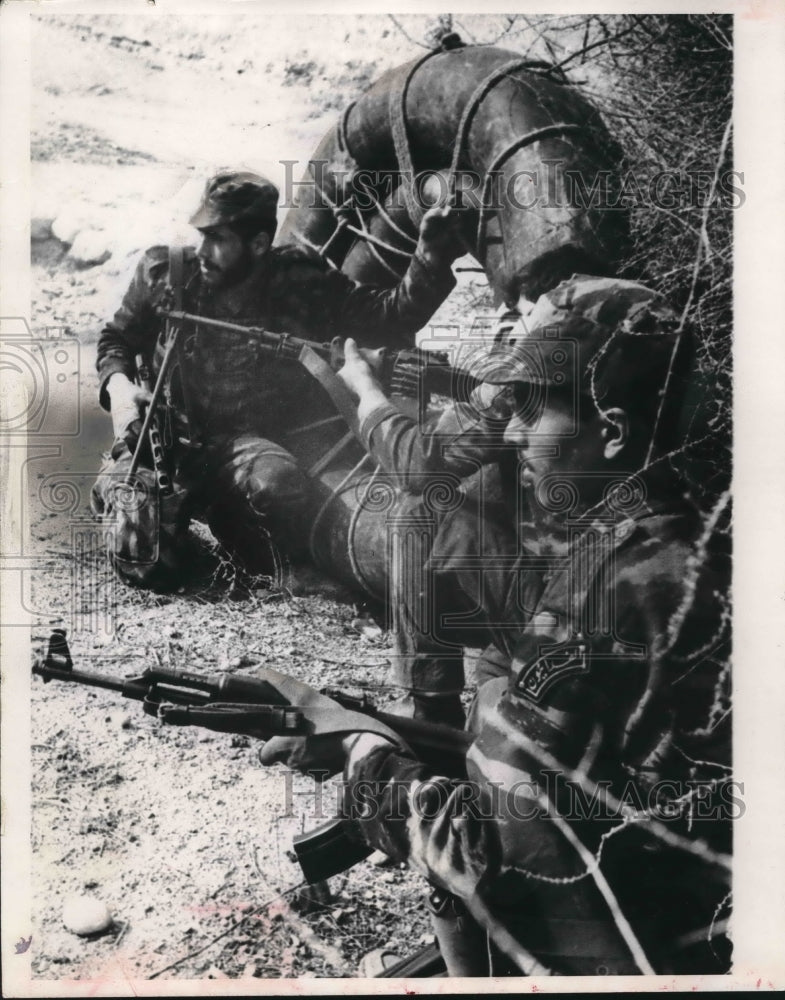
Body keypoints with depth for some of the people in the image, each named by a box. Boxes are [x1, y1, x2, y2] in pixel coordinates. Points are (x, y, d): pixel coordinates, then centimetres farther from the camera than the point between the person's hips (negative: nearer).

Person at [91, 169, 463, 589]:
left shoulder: (299, 282, -1)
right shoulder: (165, 271, 1)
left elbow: (389, 317, -4)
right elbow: (116, 338, 16)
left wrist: (432, 257, -20)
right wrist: (118, 385, -5)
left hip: (245, 440, 0)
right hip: (165, 433, 1)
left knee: (281, 487, -38)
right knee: (146, 564, -22)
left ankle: (221, 510, -1)